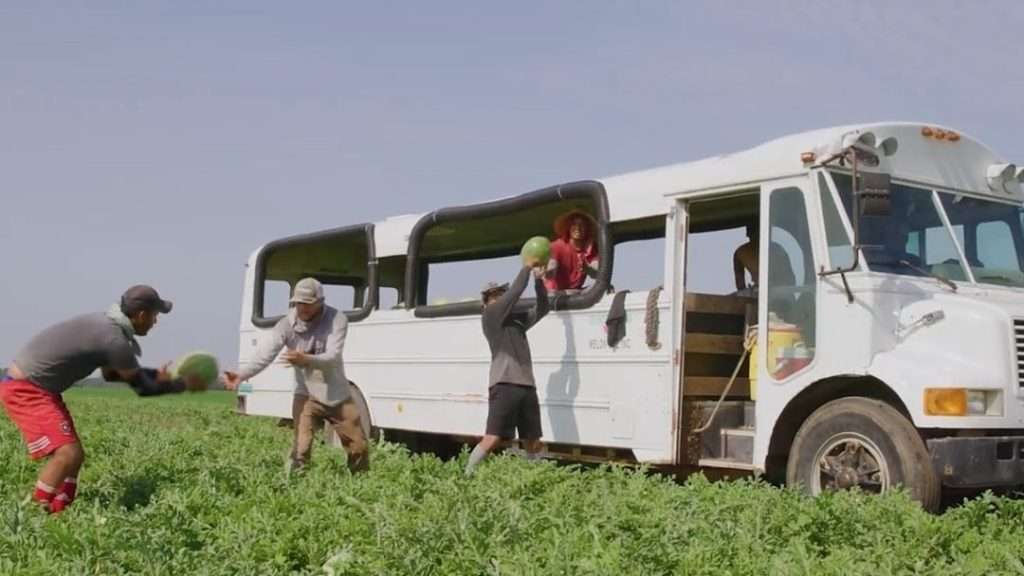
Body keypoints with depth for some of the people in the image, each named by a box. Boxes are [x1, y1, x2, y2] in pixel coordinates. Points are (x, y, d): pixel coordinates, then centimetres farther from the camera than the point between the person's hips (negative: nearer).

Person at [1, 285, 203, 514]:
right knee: (67, 454, -19)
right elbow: (142, 388, -9)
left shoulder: (105, 324, 5)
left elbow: (111, 373, 21)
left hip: (36, 387, 10)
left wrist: (157, 373, 20)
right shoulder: (115, 340, -23)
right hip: (25, 389, -10)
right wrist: (184, 384, 2)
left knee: (75, 455, 10)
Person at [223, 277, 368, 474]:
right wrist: (240, 375, -44)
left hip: (338, 395, 1)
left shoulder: (336, 319, -17)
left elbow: (332, 357, -29)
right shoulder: (287, 324, -14)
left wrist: (306, 359, -50)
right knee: (301, 448, -16)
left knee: (359, 447, 11)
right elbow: (264, 355, -25)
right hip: (307, 396, -1)